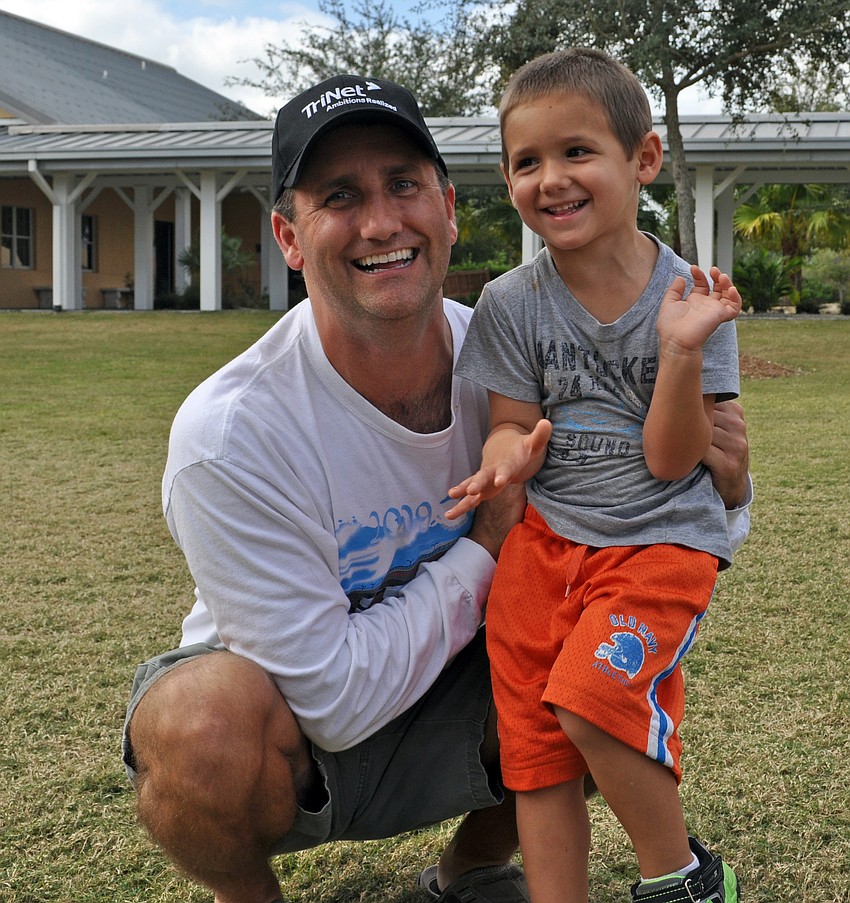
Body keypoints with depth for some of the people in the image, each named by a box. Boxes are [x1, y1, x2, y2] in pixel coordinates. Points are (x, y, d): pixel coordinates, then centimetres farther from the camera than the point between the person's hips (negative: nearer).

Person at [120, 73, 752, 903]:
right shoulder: (229, 432, -27)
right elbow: (336, 701, -25)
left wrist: (716, 491, -24)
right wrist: (488, 547, -20)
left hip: (445, 720, 4)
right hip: (283, 734, -4)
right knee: (205, 720, -36)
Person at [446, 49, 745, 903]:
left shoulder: (689, 296, -7)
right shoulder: (511, 304, -2)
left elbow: (670, 460, -10)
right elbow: (513, 428, 3)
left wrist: (682, 351, -25)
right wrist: (508, 456, -21)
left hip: (662, 538, -3)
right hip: (547, 538, 3)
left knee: (591, 698, -23)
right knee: (532, 739, 0)